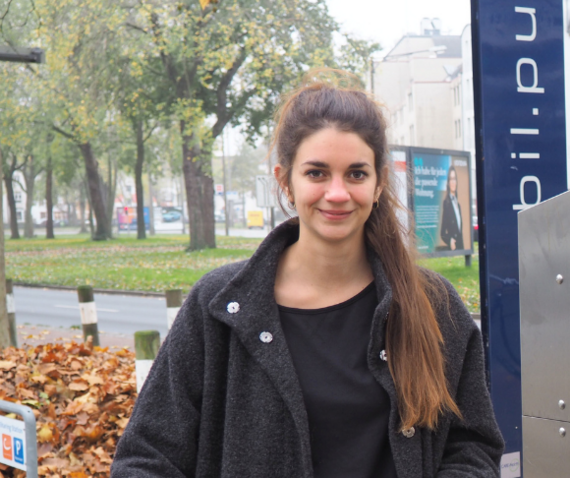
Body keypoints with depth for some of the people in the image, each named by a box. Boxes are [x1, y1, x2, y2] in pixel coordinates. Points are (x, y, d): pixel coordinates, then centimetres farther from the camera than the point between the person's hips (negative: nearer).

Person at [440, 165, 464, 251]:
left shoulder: (458, 204, 18)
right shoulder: (446, 203, -7)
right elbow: (442, 232, -8)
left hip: (461, 245, 7)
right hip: (452, 247, -7)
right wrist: (449, 240, -24)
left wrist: (462, 245, 10)